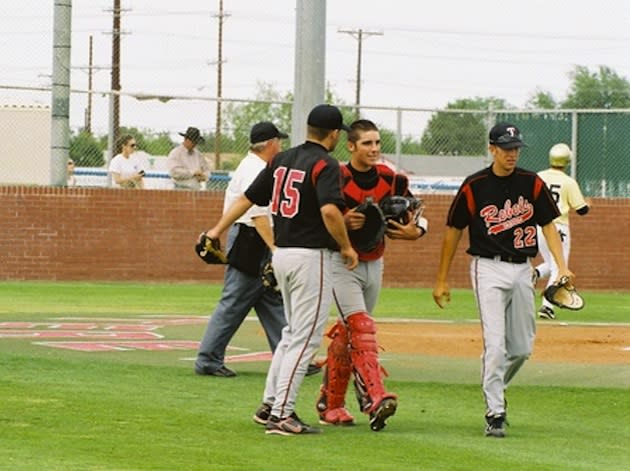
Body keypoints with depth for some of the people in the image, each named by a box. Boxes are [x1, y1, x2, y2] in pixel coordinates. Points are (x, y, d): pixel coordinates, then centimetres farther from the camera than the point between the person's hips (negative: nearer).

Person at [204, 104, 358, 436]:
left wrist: (217, 230, 16)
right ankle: (282, 414, -7)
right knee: (305, 337, -4)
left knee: (292, 333, 20)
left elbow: (248, 197, 12)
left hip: (282, 254, 8)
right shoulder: (324, 164, -12)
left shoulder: (282, 160, 11)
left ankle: (270, 405, 20)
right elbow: (329, 210, -27)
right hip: (311, 256, -8)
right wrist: (346, 247, -14)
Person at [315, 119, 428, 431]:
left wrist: (415, 231, -13)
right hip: (341, 263, -5)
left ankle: (330, 404, 22)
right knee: (361, 327, -19)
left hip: (374, 264, 5)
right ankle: (374, 399, -29)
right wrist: (343, 223, -29)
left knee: (347, 333, 12)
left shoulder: (391, 180, 2)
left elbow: (417, 217, 9)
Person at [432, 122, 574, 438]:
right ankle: (494, 413, -9)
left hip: (522, 270, 4)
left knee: (522, 348, 9)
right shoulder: (474, 186, -5)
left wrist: (562, 266, -9)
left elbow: (548, 225, 6)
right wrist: (442, 280, 3)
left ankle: (495, 390, 35)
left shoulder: (532, 184, 4)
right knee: (495, 344, -14)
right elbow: (453, 231, 3)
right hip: (489, 269, -4)